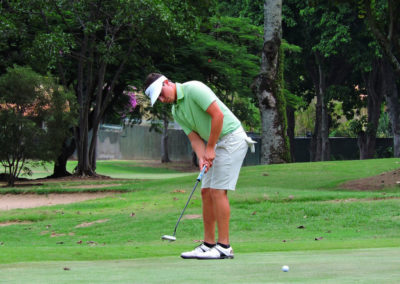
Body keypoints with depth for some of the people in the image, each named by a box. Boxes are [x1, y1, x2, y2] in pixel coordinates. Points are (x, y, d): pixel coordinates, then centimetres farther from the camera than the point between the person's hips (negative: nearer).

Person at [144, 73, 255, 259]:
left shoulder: (193, 89, -16)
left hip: (232, 138, -9)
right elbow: (195, 138, 5)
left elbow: (218, 114, -22)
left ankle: (224, 246, -12)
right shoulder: (176, 112, 11)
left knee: (218, 191, -13)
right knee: (206, 192, 5)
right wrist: (202, 158, -16)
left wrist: (210, 148, -17)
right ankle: (208, 244, 9)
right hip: (216, 144, 9)